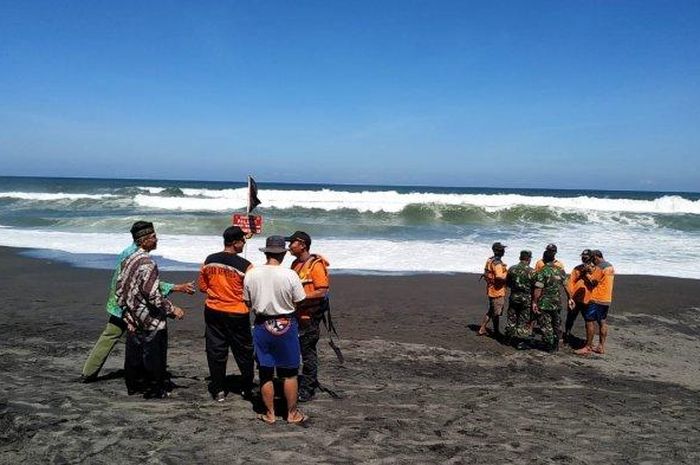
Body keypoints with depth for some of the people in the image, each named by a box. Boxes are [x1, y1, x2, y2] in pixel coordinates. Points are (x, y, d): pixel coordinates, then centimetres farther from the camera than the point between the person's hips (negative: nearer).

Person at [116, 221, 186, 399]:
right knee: (154, 356, 4)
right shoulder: (147, 263, -22)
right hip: (150, 320, -9)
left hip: (132, 318, 9)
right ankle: (154, 390, 14)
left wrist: (126, 308, 19)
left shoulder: (128, 259, 6)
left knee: (134, 354, 19)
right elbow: (152, 294, -26)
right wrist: (172, 309, -18)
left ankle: (133, 385, 32)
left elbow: (120, 286, 11)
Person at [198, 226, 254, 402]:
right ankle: (247, 389, 23)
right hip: (237, 315, -4)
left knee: (216, 351, 12)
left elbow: (202, 286, 8)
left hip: (213, 313, 4)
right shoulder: (245, 265, -16)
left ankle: (219, 390, 18)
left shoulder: (209, 261, -2)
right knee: (243, 352, 12)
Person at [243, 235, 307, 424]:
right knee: (289, 373, 11)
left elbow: (248, 303, 3)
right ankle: (292, 413, 20)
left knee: (266, 373, 12)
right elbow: (299, 303, -8)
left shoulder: (251, 274, -7)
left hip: (262, 325, 2)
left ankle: (270, 414, 23)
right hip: (286, 325, -2)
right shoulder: (290, 275, -16)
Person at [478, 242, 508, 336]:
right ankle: (496, 332, 16)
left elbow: (486, 274, 15)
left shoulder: (490, 260, 9)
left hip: (491, 289, 9)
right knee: (496, 313, 4)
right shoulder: (497, 263, -21)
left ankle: (482, 329, 23)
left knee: (491, 311, 20)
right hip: (497, 291, -9)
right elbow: (499, 277, -30)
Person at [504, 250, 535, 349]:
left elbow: (507, 284, 7)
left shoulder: (512, 269, -2)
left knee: (511, 319, 15)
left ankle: (509, 338, 25)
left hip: (514, 296, 4)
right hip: (526, 298, -3)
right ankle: (520, 342, 7)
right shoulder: (532, 272, -13)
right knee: (523, 321, 4)